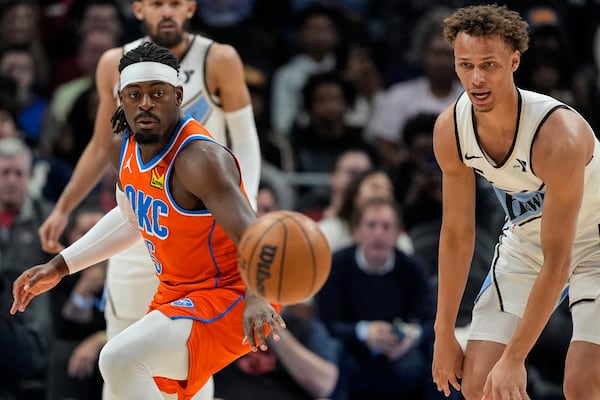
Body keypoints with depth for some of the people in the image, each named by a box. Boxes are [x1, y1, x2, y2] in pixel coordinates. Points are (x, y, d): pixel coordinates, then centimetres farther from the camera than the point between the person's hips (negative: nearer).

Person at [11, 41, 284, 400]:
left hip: (228, 299, -9)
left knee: (121, 359, -30)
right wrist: (60, 265, 18)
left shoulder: (200, 157, -26)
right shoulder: (124, 147, 0)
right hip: (176, 295, 9)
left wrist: (257, 295, -57)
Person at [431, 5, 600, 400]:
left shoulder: (559, 136, -35)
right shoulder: (450, 130, -17)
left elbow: (557, 262, -31)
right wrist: (444, 335, -1)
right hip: (524, 244, 5)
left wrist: (514, 358, -31)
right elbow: (457, 234, -3)